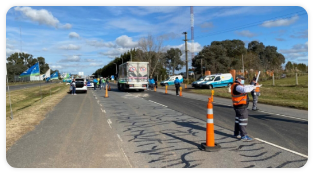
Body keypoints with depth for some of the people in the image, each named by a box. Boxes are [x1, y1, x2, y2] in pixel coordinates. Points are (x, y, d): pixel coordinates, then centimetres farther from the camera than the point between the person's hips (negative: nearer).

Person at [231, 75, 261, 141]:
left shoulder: (238, 85, 13)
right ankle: (244, 135, -3)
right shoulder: (237, 86, -20)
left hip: (239, 106, 11)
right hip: (241, 106, -11)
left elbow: (245, 87, 25)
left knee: (238, 119, 17)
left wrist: (254, 86, 17)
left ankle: (236, 133, 27)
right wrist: (253, 87, -23)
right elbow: (245, 90, -37)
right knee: (243, 120, -7)